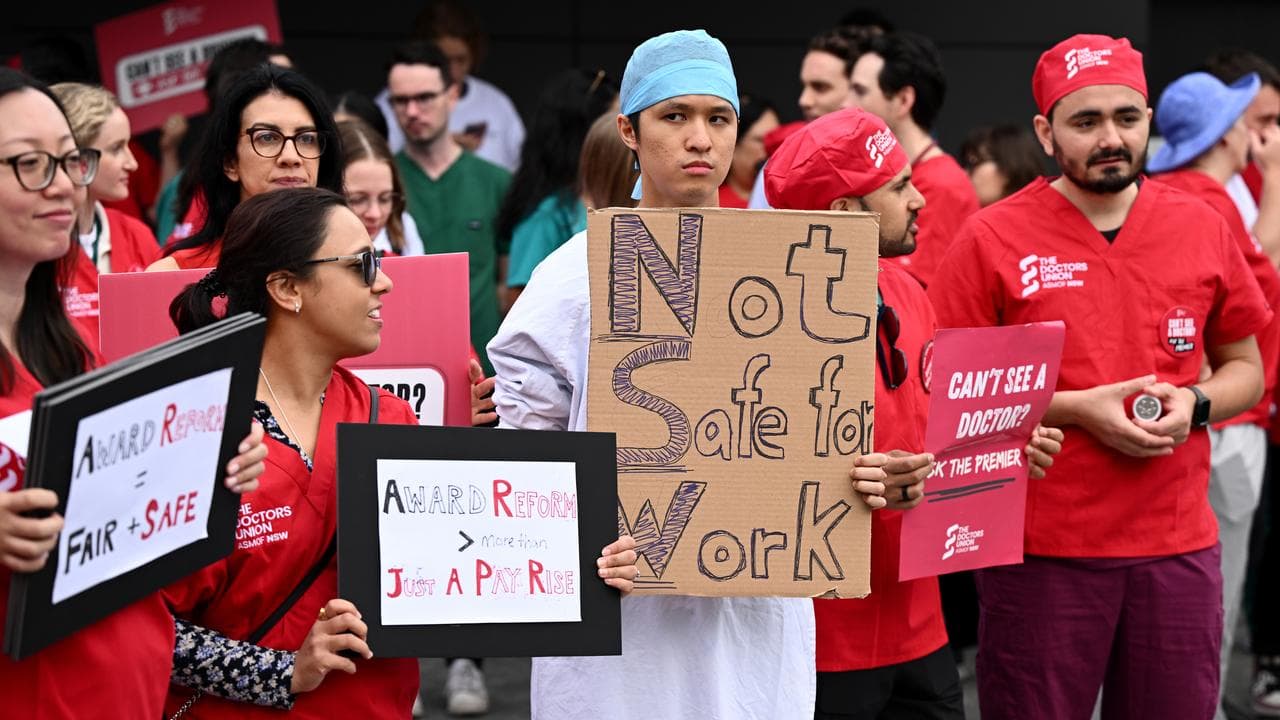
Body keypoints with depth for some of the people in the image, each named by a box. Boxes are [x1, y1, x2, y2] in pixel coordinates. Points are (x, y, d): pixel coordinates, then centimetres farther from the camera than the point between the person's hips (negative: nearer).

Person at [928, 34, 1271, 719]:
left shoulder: (1203, 229, 6)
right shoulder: (992, 239, -4)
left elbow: (1245, 370, 16)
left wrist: (1194, 403, -6)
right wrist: (1076, 409, -14)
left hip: (1178, 548, 3)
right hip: (1041, 553, -3)